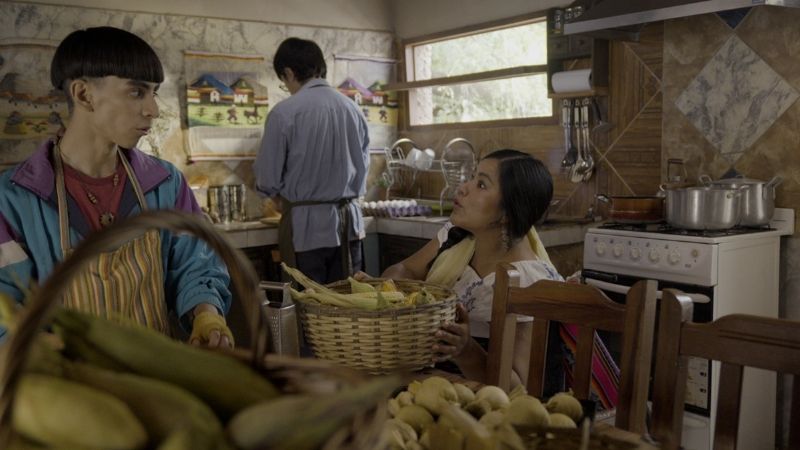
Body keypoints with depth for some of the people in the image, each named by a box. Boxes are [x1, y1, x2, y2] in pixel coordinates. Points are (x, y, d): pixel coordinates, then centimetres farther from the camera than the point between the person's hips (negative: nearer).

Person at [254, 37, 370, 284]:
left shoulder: (284, 112, -11)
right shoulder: (352, 108, 3)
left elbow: (268, 178, -5)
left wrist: (280, 199, 15)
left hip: (306, 225, -4)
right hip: (348, 220, 5)